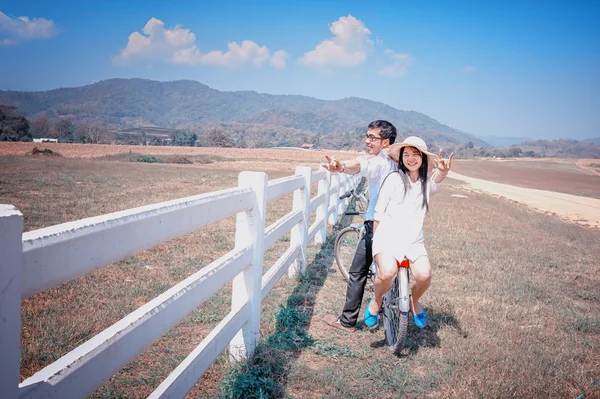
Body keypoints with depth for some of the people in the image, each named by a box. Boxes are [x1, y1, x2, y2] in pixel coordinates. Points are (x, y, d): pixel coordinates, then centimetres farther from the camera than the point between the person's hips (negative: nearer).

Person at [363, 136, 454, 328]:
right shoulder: (394, 179, -2)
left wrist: (443, 171, -38)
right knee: (387, 273, -31)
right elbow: (379, 213, 3)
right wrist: (375, 239, 4)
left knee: (424, 275, -23)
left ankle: (414, 300, 11)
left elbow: (436, 179, -16)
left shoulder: (427, 184, 9)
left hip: (414, 240, 3)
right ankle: (376, 299, 3)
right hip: (388, 237, -3)